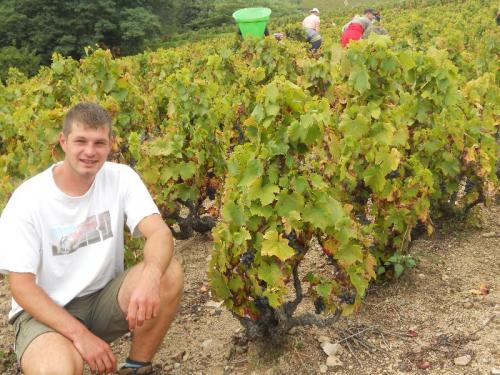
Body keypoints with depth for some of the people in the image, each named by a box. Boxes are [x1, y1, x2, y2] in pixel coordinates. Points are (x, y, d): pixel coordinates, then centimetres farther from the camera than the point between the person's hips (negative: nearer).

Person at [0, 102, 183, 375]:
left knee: (169, 274, -25)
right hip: (46, 310, -3)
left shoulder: (121, 177, -8)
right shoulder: (28, 198, -15)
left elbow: (160, 233, -21)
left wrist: (150, 278, -45)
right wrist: (80, 334, -27)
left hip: (104, 299, 4)